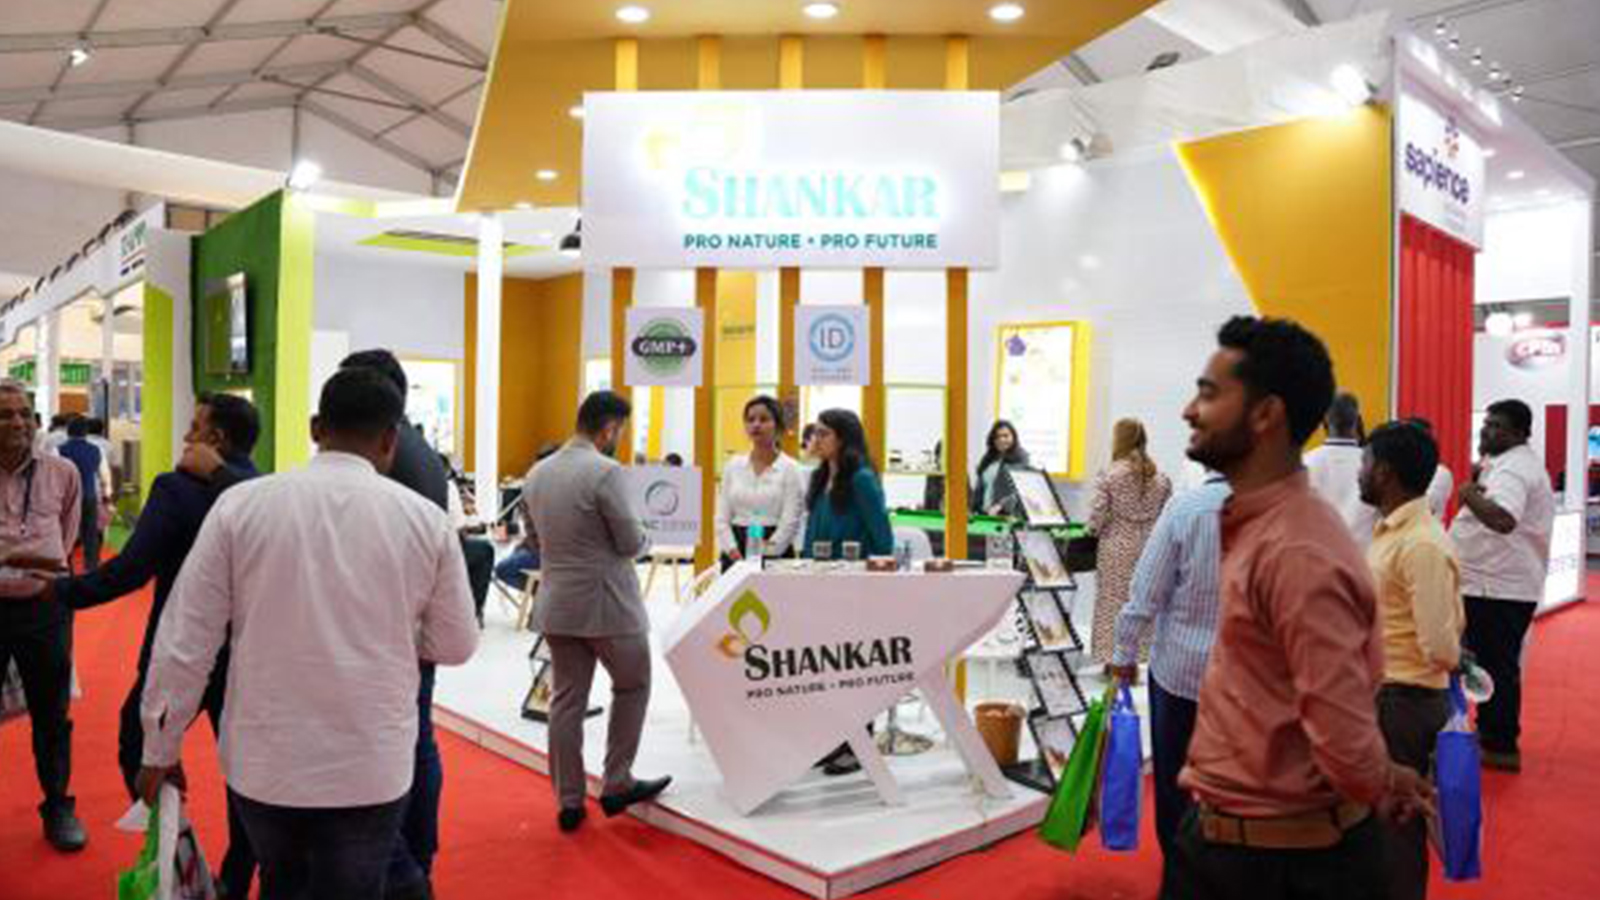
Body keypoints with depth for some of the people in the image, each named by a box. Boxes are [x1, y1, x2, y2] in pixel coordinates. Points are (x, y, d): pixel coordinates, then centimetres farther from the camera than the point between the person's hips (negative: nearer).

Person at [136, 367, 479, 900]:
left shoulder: (242, 505, -7)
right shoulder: (425, 519, -8)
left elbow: (185, 638, -4)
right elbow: (457, 645, 0)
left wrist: (161, 748, 7)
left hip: (263, 758, 2)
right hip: (371, 768, -2)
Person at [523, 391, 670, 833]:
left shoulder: (538, 473, 5)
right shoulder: (607, 471, -18)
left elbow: (539, 534, 14)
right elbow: (632, 543, -15)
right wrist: (644, 535, 5)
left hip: (556, 603, 6)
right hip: (606, 603, -6)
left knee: (567, 700, 11)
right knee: (632, 687, 14)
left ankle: (569, 801, 18)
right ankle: (617, 784, 18)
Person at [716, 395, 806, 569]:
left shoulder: (790, 468, -3)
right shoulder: (733, 465, 8)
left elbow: (790, 523, -8)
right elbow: (722, 518, 6)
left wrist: (763, 554, -16)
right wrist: (735, 553, -8)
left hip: (774, 554, -3)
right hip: (735, 556, 3)